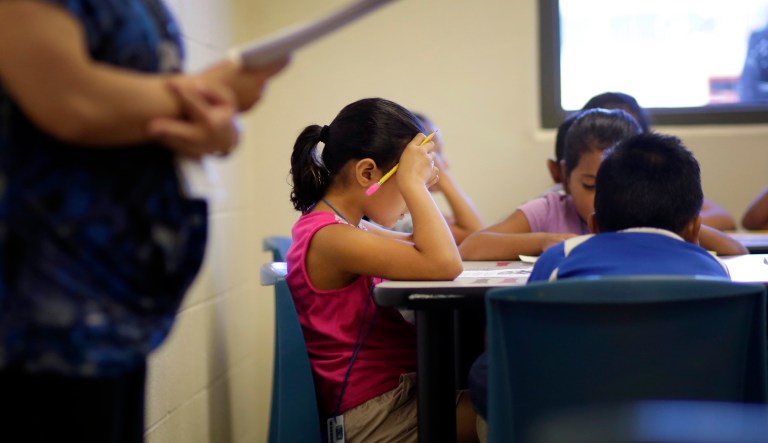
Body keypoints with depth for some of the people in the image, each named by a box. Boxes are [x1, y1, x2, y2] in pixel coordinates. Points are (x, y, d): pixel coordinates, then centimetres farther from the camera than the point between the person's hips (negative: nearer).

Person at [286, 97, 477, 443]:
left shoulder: (348, 228, 11)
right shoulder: (330, 238, -21)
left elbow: (422, 247, 23)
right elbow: (444, 265, -30)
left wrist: (419, 186, 9)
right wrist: (413, 184, -21)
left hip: (394, 392, 10)